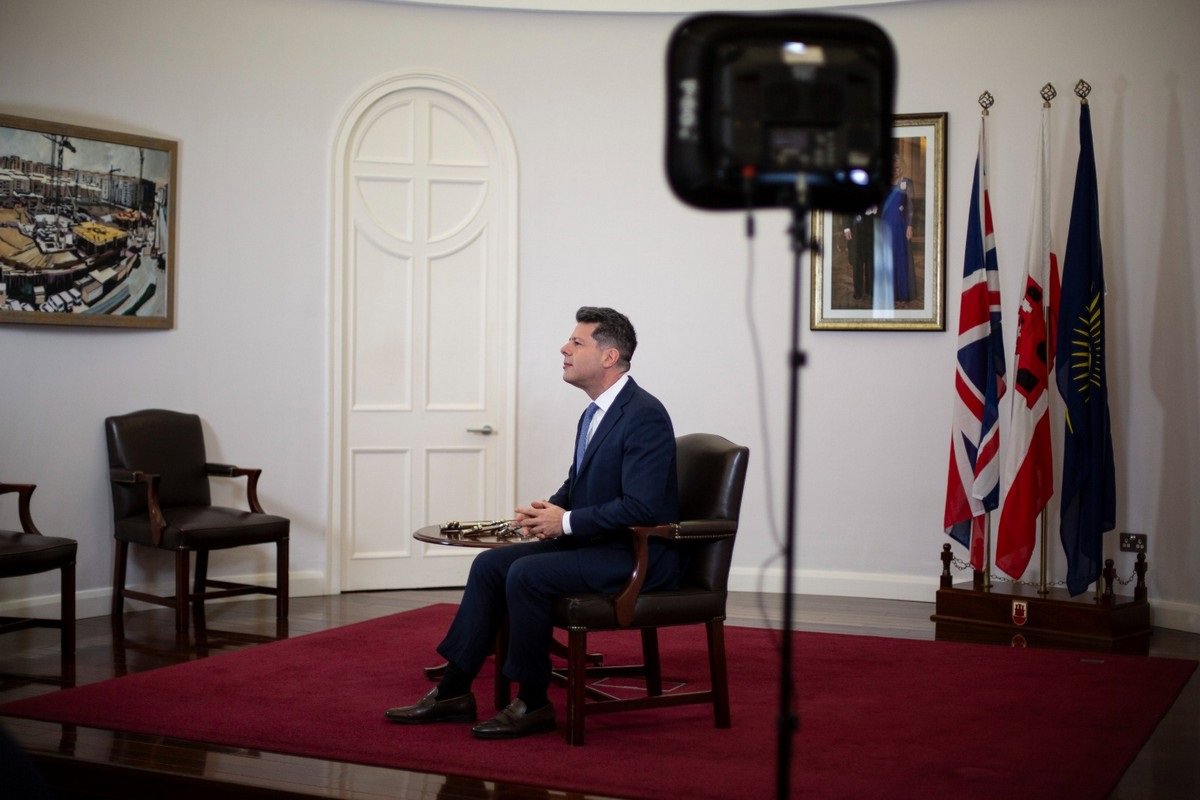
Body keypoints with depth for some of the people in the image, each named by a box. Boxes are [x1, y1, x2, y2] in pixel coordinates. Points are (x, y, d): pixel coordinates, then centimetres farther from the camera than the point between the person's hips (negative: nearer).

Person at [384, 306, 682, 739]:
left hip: (640, 554, -10)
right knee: (490, 564, 0)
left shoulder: (645, 417, -18)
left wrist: (567, 521, -19)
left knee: (526, 574, -25)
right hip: (594, 542, 10)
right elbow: (576, 485, 23)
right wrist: (548, 511, 0)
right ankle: (454, 691, 3)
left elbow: (642, 507, -25)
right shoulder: (595, 413, 12)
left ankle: (533, 704, -10)